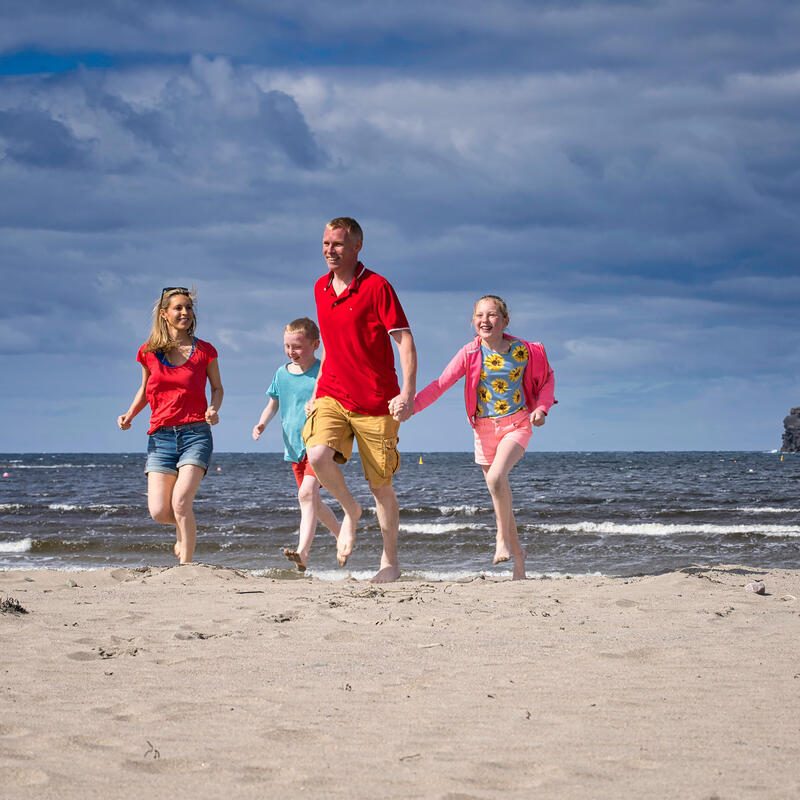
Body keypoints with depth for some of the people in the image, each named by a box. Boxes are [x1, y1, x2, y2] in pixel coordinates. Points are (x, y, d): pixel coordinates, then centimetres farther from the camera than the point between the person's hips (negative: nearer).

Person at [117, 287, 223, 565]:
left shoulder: (204, 351, 3)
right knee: (158, 512, -6)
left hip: (195, 434, -2)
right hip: (160, 436, 2)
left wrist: (213, 409, -7)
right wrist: (130, 414, 4)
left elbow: (217, 387, 13)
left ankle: (185, 565, -13)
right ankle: (184, 527, 29)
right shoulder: (149, 352, 8)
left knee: (181, 502, -21)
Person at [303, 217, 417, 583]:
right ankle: (350, 511, 5)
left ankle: (390, 562, 17)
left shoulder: (376, 286, -8)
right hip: (332, 395, 4)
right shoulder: (321, 288, 11)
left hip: (375, 401, -4)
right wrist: (317, 387, 21)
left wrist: (408, 392, -22)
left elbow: (405, 340, -11)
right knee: (318, 455, -23)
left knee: (380, 485, 2)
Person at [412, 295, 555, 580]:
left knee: (496, 477, -28)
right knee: (499, 492, 8)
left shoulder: (525, 351, -7)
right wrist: (411, 406, -24)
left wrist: (541, 409, -5)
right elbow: (441, 384, -12)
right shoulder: (470, 354, -7)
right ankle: (517, 555, 23)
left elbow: (546, 379, 10)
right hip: (484, 428, 3)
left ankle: (503, 537, -8)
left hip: (517, 425, -3)